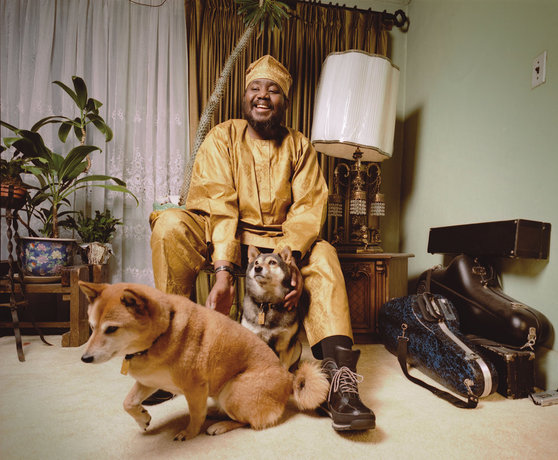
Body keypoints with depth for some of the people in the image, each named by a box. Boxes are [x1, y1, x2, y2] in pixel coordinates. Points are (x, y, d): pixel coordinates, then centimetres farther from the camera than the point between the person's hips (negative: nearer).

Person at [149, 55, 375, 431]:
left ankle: (339, 379, -32)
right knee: (171, 225, -27)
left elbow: (307, 209, -8)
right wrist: (224, 271, -29)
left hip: (279, 240, 1)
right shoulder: (222, 138, 1)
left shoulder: (299, 146, 6)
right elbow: (219, 206, -14)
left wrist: (292, 260, -29)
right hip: (223, 236, 0)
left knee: (323, 255, -28)